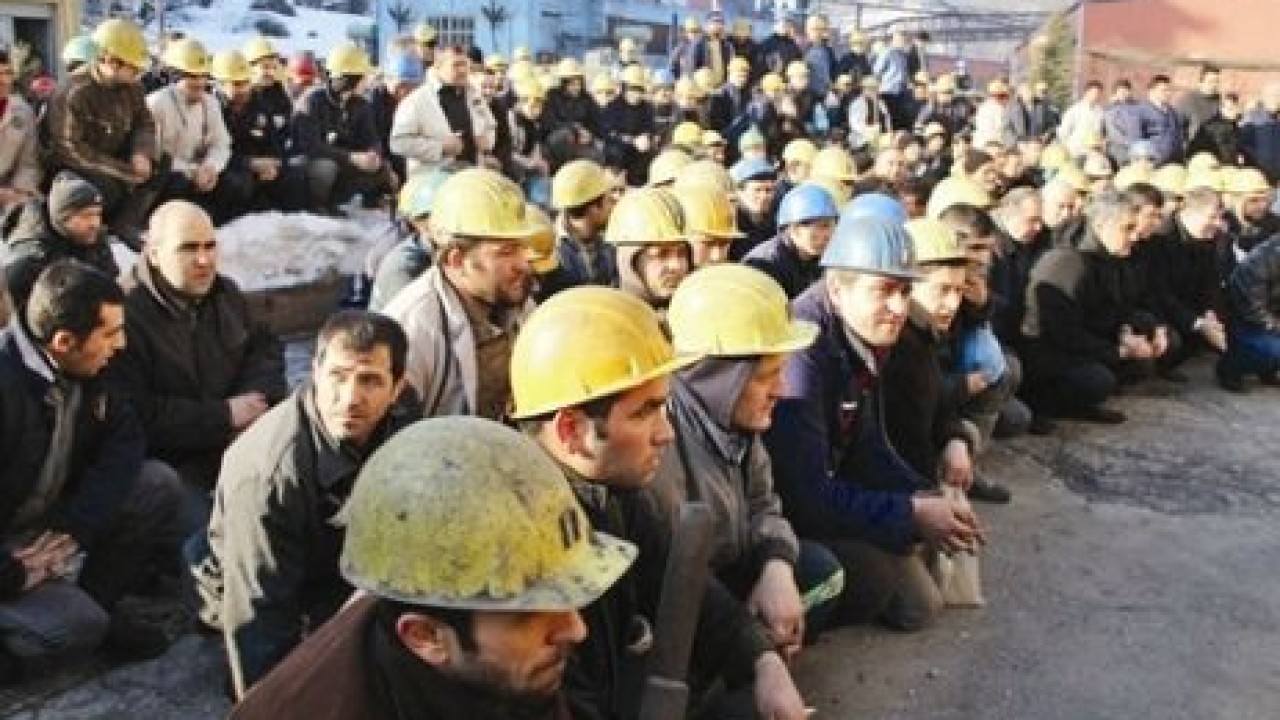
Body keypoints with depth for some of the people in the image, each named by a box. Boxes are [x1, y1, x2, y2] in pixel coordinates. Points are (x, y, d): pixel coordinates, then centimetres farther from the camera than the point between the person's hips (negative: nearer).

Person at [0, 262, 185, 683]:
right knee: (76, 626, -28)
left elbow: (124, 436, -5)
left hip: (46, 523, 8)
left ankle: (95, 603, 1)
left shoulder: (79, 371, -6)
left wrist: (73, 527, -18)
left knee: (158, 485, -8)